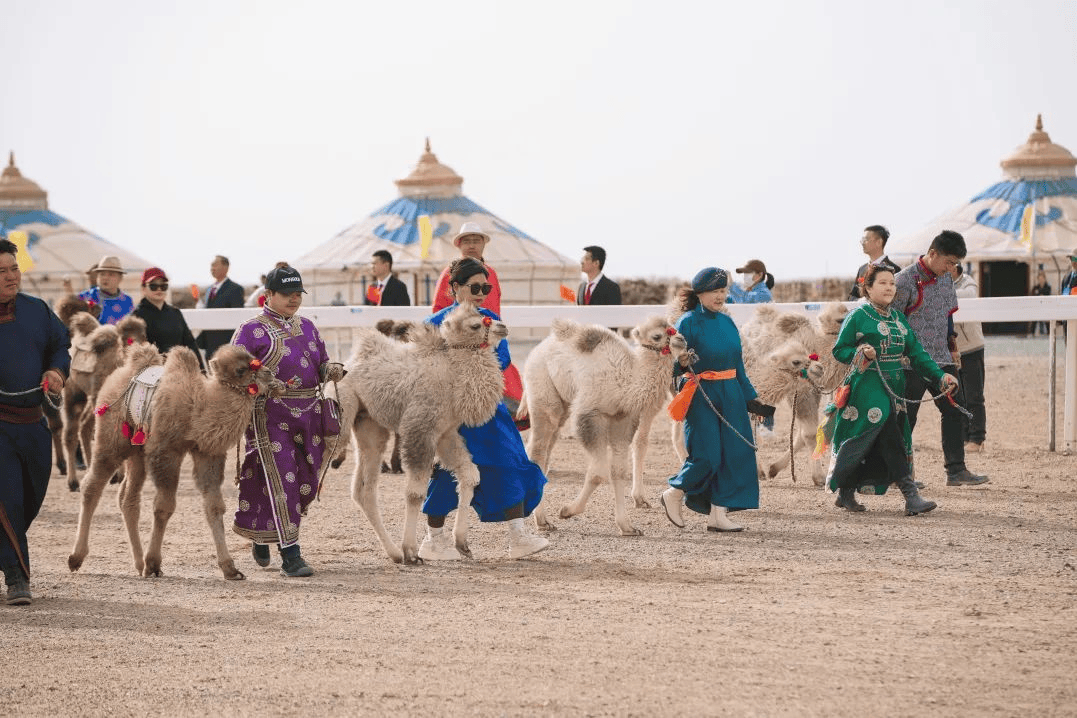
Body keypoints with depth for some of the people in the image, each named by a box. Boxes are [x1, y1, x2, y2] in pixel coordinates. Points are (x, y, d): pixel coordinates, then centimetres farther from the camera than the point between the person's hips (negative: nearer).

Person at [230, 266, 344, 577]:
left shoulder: (307, 327, 17)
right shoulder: (251, 330, -2)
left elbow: (321, 363, 24)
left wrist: (331, 370, 0)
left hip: (308, 412, 7)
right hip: (270, 415, -6)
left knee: (306, 483, 8)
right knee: (281, 481, -13)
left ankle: (262, 536, 30)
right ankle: (290, 555, -14)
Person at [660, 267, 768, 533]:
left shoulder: (727, 322, 12)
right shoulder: (688, 323, -7)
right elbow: (675, 366, -9)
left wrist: (749, 397, 18)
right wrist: (682, 363, -32)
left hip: (730, 395, 7)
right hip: (701, 396, -7)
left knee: (734, 452, -1)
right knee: (707, 455, -10)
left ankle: (718, 514, 4)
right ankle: (673, 495, 14)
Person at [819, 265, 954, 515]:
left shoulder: (898, 318, 15)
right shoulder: (858, 317, -4)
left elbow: (916, 352, 12)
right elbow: (839, 350, -2)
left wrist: (940, 375, 2)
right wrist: (862, 353, -21)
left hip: (894, 388, 7)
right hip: (868, 387, -7)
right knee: (889, 436, -17)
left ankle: (846, 494, 17)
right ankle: (911, 496, -23)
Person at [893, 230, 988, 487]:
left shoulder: (945, 278, 10)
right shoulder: (906, 280, -13)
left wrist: (952, 347, 19)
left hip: (942, 360, 7)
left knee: (954, 412, 5)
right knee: (905, 418, -2)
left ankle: (956, 471, 10)